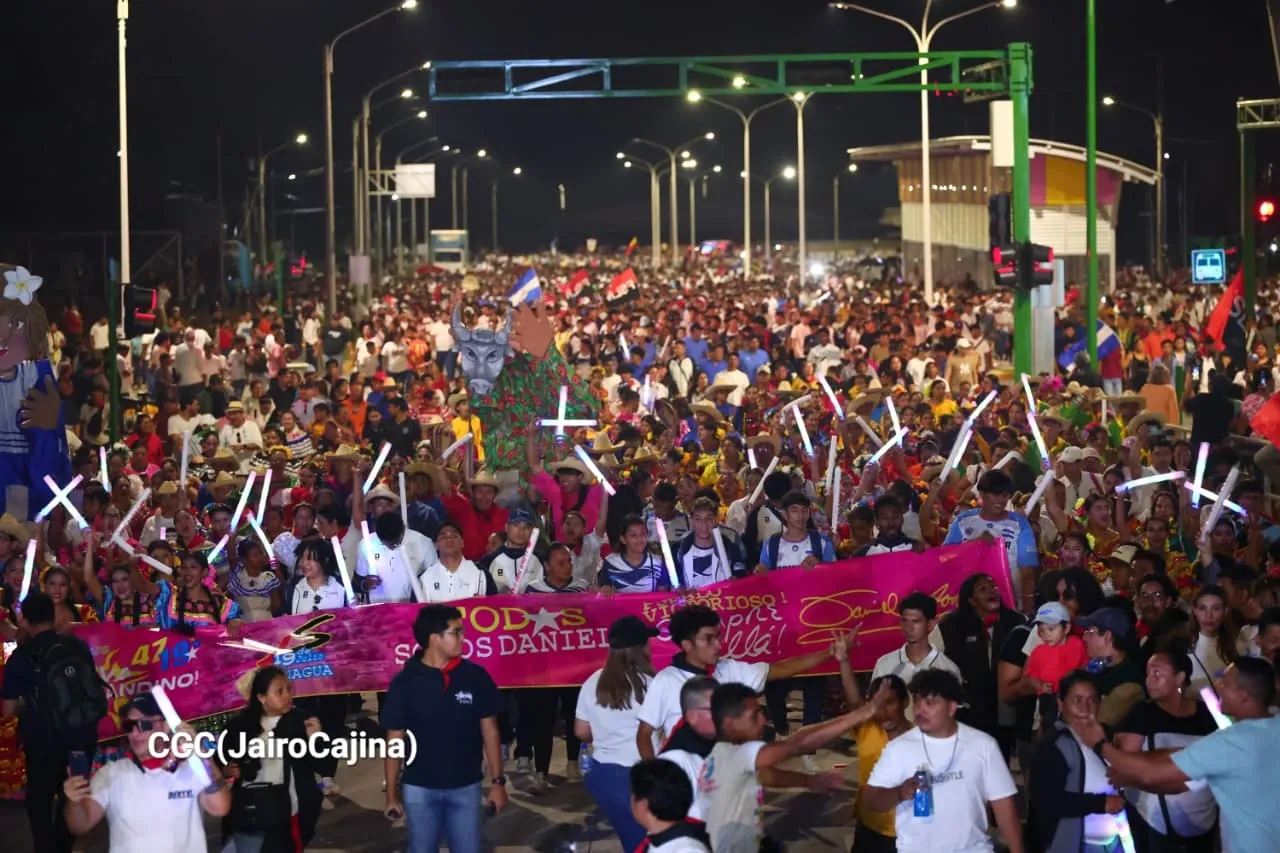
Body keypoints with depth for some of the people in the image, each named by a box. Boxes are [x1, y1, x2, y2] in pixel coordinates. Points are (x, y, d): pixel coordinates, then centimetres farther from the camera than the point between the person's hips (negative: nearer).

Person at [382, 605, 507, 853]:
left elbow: (489, 731, 2)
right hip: (419, 789, -1)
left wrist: (497, 781, 0)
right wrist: (392, 794, -1)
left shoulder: (475, 676, -5)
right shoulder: (404, 682, -8)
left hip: (465, 787, 1)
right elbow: (395, 741, -2)